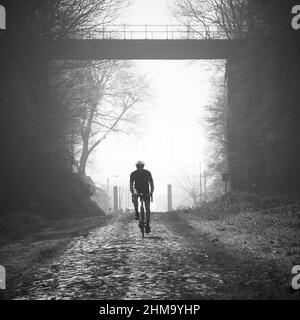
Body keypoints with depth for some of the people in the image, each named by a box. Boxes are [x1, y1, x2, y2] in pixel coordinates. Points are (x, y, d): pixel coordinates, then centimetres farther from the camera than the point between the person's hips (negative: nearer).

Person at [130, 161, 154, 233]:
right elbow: (131, 185, -16)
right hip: (137, 189, 0)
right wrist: (133, 193, -34)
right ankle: (136, 212, -17)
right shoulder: (133, 174, -14)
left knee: (147, 208, -8)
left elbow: (151, 184, -14)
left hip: (145, 191, 0)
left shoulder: (147, 173, -14)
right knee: (134, 197, -35)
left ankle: (147, 225, 0)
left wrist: (151, 192, -30)